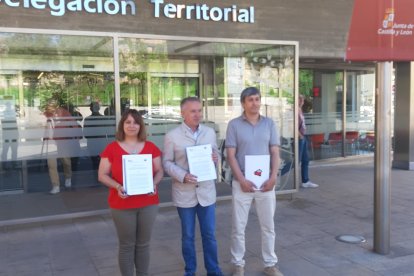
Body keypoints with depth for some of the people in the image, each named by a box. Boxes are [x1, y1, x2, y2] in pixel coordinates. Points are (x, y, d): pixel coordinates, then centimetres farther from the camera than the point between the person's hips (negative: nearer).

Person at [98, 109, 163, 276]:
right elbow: (102, 175, -2)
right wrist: (117, 186, -19)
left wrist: (154, 183, -13)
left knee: (143, 244, 13)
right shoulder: (111, 148, -3)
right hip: (122, 205, -2)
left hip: (148, 204, 2)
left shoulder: (151, 147, 3)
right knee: (126, 245, 6)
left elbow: (159, 171, 8)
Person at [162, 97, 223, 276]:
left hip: (207, 191, 3)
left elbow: (216, 153, 13)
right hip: (185, 193, -2)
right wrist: (183, 176, -22)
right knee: (187, 236, 11)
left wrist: (216, 157, -12)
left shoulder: (210, 132, 6)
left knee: (209, 234, 11)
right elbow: (167, 162, -6)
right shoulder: (172, 136, -7)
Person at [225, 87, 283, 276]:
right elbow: (231, 155, -5)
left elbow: (275, 153, 4)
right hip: (242, 183, -2)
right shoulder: (234, 125, -2)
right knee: (239, 226, 6)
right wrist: (242, 180, -14)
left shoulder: (269, 123, 5)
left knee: (268, 225, 11)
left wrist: (273, 177, -9)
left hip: (265, 182, 2)